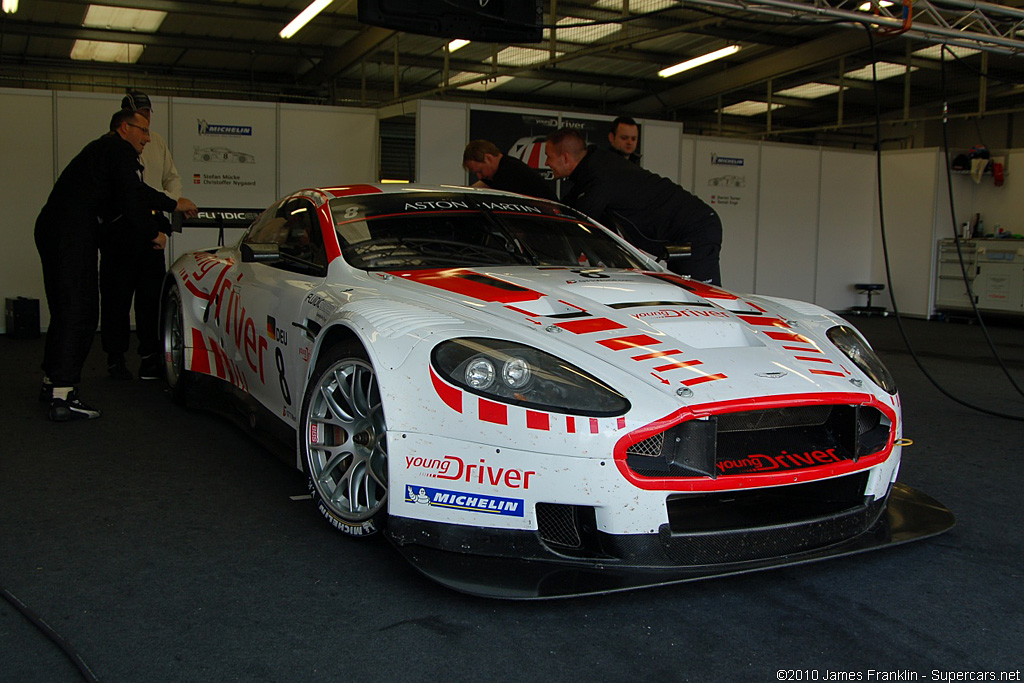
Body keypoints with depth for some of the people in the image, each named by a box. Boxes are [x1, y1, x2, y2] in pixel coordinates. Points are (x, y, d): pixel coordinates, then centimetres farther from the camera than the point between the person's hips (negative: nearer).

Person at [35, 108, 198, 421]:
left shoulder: (103, 149, 27)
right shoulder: (120, 152, -5)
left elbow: (138, 192, 36)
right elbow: (133, 199, -13)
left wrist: (174, 205, 45)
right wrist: (153, 234, 2)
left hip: (50, 228, 11)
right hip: (72, 235, -11)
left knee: (64, 309, 18)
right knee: (79, 311, -12)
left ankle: (51, 381, 28)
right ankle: (63, 396, -16)